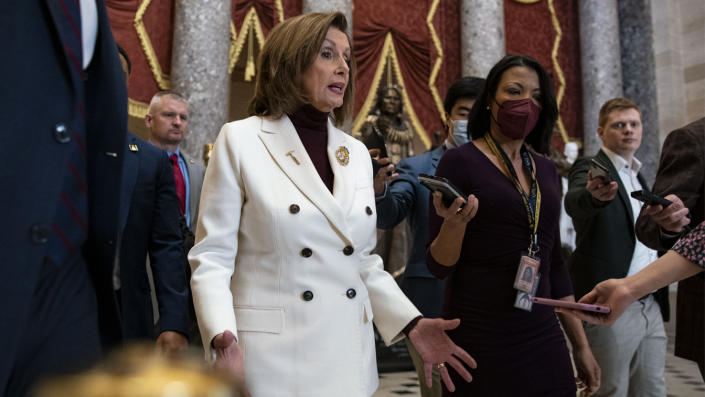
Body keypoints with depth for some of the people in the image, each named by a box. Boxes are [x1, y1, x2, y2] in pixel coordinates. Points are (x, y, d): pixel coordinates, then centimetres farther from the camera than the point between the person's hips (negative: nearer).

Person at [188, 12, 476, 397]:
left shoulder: (357, 153, 8)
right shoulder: (241, 141, -7)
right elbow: (211, 257, -8)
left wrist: (412, 324, 1)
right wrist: (223, 338, -24)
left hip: (348, 357, 5)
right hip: (272, 360, -5)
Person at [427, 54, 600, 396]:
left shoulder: (545, 171, 9)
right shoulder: (460, 161, -7)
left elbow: (553, 264, 14)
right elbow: (438, 265, -8)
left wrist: (581, 345, 14)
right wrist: (454, 223, -28)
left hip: (543, 339, 6)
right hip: (480, 339, -5)